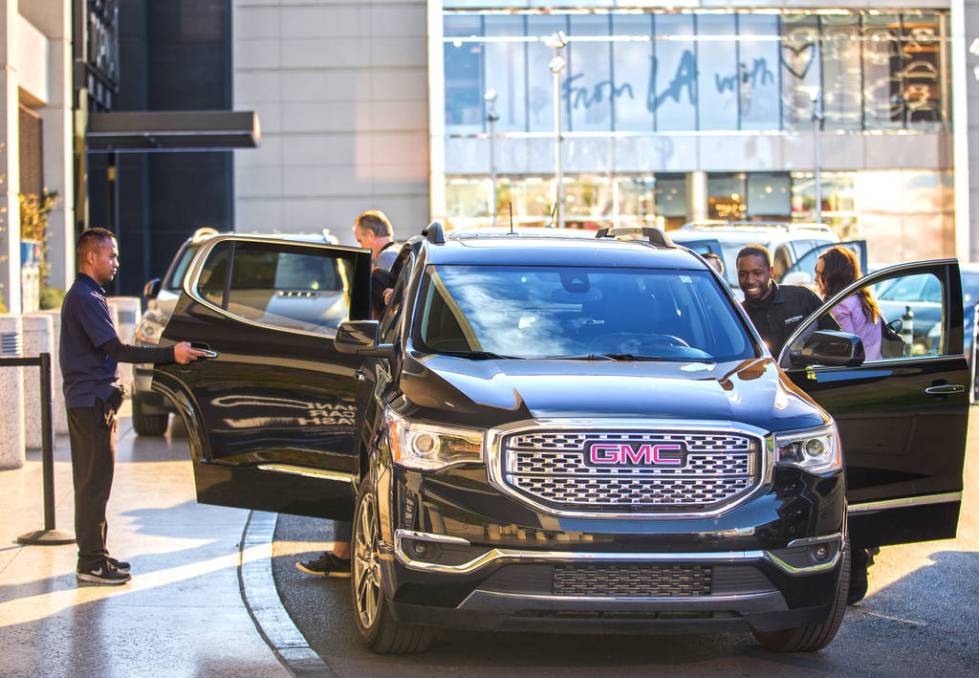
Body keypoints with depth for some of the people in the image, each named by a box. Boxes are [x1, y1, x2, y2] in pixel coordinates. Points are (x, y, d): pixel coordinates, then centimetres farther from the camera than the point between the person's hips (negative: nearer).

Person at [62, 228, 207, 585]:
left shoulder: (82, 296, 17)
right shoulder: (86, 298, -17)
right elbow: (116, 349, -23)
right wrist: (170, 353, -26)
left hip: (89, 401, 11)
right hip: (91, 402, -11)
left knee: (92, 482, 14)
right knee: (94, 482, -7)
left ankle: (94, 555, 20)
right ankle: (91, 562, -4)